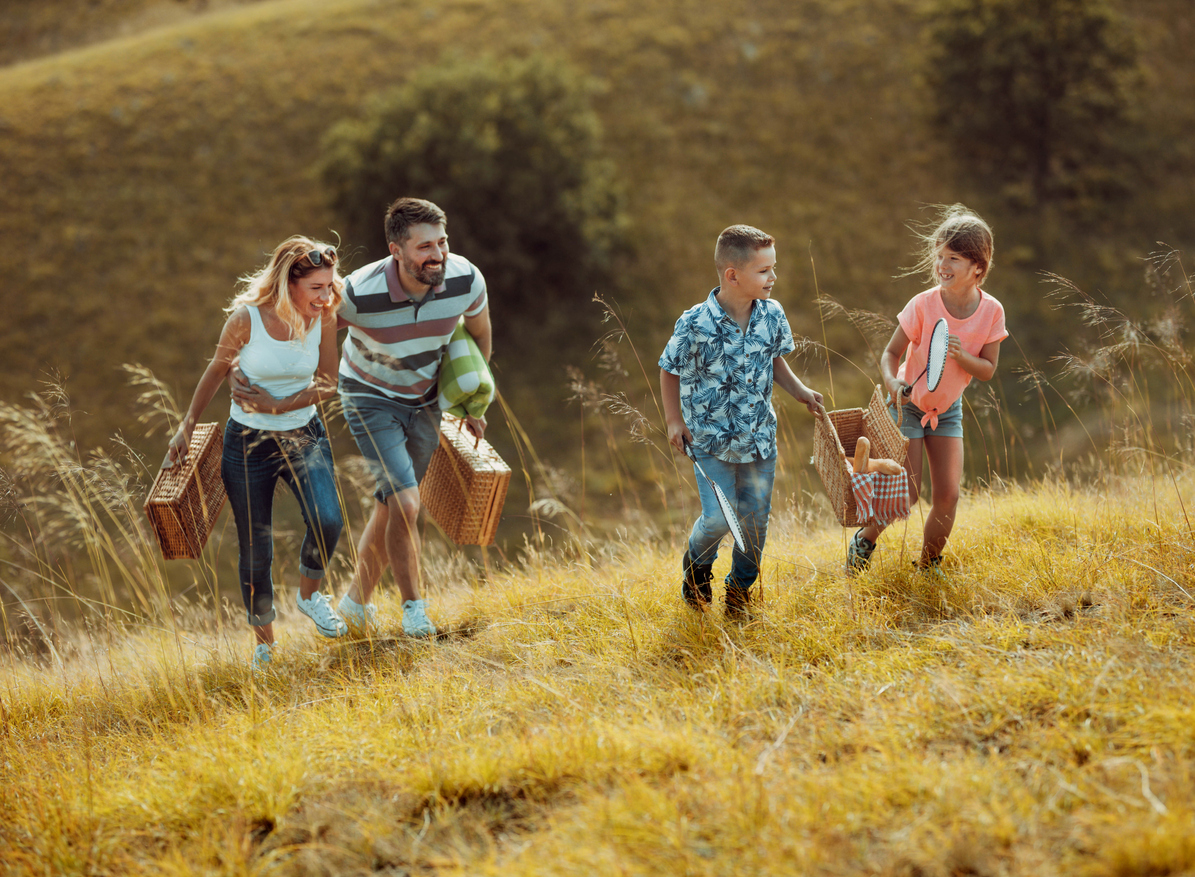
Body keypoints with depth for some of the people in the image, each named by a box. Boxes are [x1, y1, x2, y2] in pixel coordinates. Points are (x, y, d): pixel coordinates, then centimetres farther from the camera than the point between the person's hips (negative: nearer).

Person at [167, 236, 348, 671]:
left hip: (304, 436, 2)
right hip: (248, 443, -2)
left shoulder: (323, 319, -11)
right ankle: (264, 643, 26)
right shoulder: (247, 318, -19)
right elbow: (217, 370, -1)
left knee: (328, 522, -22)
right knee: (255, 551, 5)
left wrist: (278, 406, -14)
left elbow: (327, 384, -1)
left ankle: (309, 594, 8)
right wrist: (186, 428, 5)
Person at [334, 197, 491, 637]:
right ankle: (413, 609, -2)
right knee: (406, 504, -19)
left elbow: (478, 333, 1)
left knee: (390, 509, 13)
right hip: (371, 400, -4)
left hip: (423, 402, 4)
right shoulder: (360, 294, -32)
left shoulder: (465, 279, -21)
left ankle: (357, 600, 32)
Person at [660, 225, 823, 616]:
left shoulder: (772, 315, -6)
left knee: (755, 518, 8)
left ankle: (740, 588, 32)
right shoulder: (696, 325, -19)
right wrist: (674, 420, -5)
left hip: (760, 436, 4)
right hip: (711, 438, -4)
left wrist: (799, 390, 3)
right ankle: (697, 563, 24)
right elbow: (670, 370, -4)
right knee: (719, 517, -11)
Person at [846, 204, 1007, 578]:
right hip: (908, 404, -3)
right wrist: (892, 380, -37)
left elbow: (987, 370, -9)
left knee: (948, 494, -4)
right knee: (906, 494, -8)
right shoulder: (924, 305, -23)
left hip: (947, 408, 3)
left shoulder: (991, 311, -14)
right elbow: (891, 353, -15)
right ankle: (863, 542, 20)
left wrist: (961, 356, -29)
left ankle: (929, 564, 20)